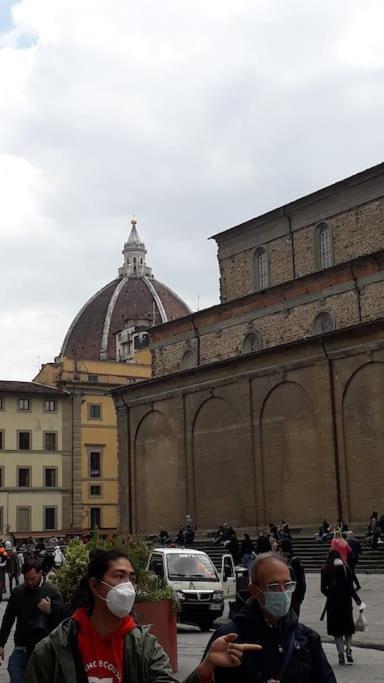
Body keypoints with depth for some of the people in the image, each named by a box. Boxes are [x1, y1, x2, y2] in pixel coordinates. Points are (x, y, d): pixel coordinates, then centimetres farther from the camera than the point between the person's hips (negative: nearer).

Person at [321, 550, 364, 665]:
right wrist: (359, 602, 2)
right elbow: (351, 588, -7)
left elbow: (323, 589, -3)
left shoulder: (325, 571, -6)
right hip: (346, 603, 0)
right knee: (348, 629, 15)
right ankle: (348, 651, 0)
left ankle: (341, 655, 4)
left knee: (337, 631, 9)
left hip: (332, 603, 0)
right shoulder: (346, 569, -6)